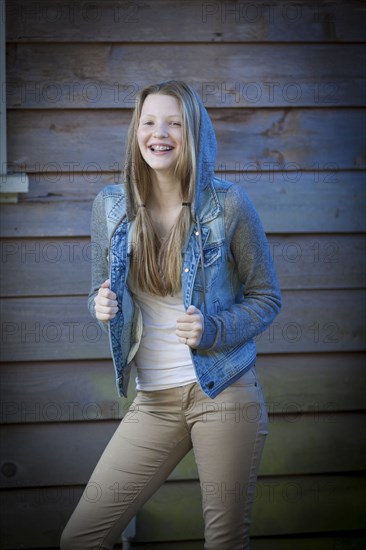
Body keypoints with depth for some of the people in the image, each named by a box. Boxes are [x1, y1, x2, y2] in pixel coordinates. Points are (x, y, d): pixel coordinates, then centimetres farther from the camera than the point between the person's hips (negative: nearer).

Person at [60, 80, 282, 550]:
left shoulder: (227, 204, -6)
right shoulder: (111, 206, 3)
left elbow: (266, 297, 2)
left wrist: (216, 331, -16)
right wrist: (102, 307, -9)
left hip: (224, 392, -3)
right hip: (153, 401, 3)